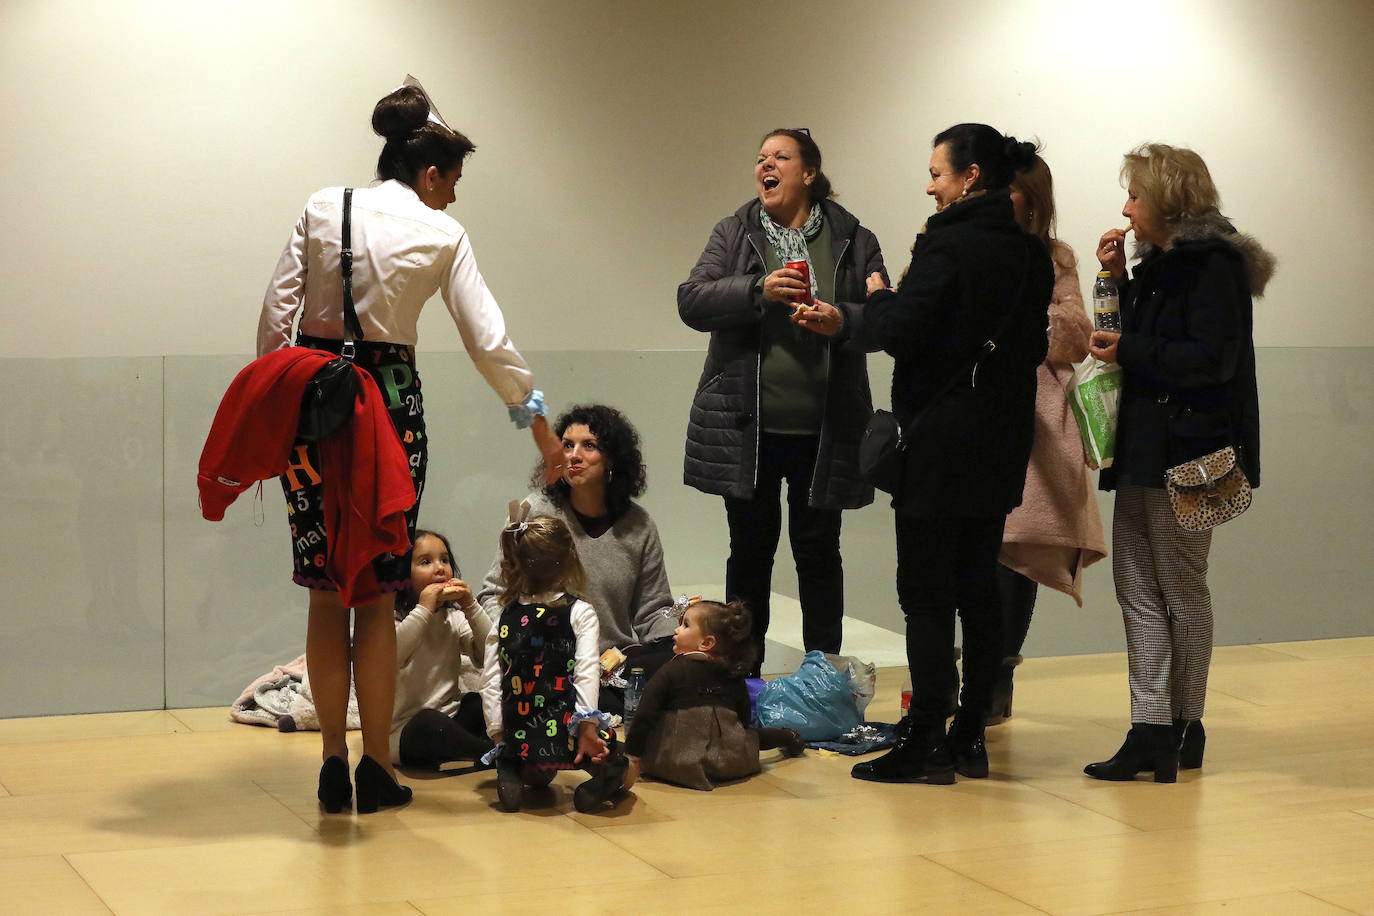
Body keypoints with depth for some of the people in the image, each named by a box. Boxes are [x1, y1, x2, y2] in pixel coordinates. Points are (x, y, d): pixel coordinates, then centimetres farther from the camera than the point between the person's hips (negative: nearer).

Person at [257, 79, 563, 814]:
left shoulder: (322, 208, 6)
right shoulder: (441, 235, 0)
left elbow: (276, 311, 2)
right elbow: (488, 341, -1)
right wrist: (537, 421, 9)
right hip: (388, 402, -2)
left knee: (325, 592, 9)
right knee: (377, 594, 6)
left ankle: (332, 762, 12)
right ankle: (377, 767, 11)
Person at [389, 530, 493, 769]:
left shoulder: (454, 617, 10)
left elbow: (489, 657, 0)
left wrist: (471, 608, -8)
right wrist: (423, 609, -25)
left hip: (452, 719, 6)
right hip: (404, 734, -6)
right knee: (429, 722, -36)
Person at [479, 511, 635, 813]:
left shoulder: (505, 619, 7)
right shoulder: (580, 612, -2)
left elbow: (490, 683, 3)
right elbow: (587, 672, -12)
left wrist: (498, 734, 8)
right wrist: (588, 726, -15)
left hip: (519, 740, 4)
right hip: (567, 731, -3)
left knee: (538, 775, 36)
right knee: (622, 769, 22)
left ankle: (513, 774, 3)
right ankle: (605, 779, -10)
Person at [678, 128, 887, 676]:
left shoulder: (852, 240, 5)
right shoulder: (733, 234, 7)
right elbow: (691, 302, -5)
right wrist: (759, 290, -19)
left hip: (822, 432, -1)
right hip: (747, 427, 1)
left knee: (818, 552, 5)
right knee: (750, 549, 9)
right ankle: (742, 674, 18)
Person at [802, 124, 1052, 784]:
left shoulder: (946, 244, -14)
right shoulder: (1031, 254, 9)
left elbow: (900, 332, -19)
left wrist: (877, 298, 2)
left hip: (942, 443, -7)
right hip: (1003, 445, 8)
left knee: (926, 591, -2)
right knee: (979, 588, 12)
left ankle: (925, 742, 0)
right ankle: (970, 737, 17)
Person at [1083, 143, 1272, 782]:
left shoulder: (1215, 266, -11)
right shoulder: (1160, 263, 17)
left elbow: (1213, 359, -18)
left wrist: (1129, 351, -13)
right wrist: (1118, 280, 9)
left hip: (1185, 454, -9)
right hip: (1142, 450, 9)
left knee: (1181, 592, 2)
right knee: (1137, 591, 5)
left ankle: (1185, 727, 13)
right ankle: (1151, 730, 6)